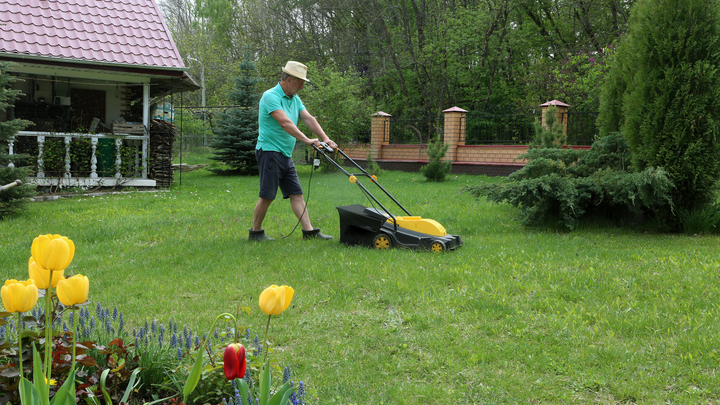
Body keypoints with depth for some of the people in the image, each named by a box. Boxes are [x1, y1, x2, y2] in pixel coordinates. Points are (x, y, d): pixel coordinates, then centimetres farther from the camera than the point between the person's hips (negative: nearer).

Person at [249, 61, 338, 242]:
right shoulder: (270, 96, -15)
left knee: (296, 194, 4)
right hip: (270, 152, -9)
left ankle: (309, 230, 3)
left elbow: (308, 118, 6)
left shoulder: (295, 99, 14)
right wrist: (306, 140, -33)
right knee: (267, 196, -5)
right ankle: (255, 232, 8)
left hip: (286, 155, 9)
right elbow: (285, 122, -26)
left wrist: (325, 138, -8)